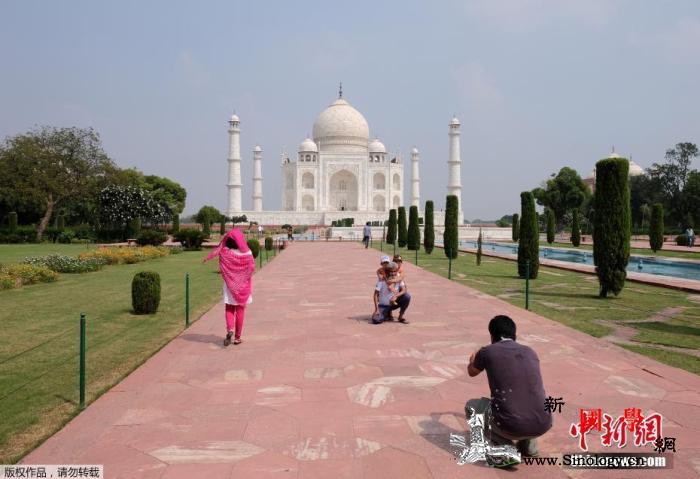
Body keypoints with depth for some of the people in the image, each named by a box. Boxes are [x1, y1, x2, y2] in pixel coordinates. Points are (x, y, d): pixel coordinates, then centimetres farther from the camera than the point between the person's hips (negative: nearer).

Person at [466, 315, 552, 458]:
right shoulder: (530, 352, 15)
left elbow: (472, 372, 29)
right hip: (542, 426, 5)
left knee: (471, 406, 24)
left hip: (511, 427, -4)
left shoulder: (487, 352, 4)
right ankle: (528, 444, 20)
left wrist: (472, 360, 53)